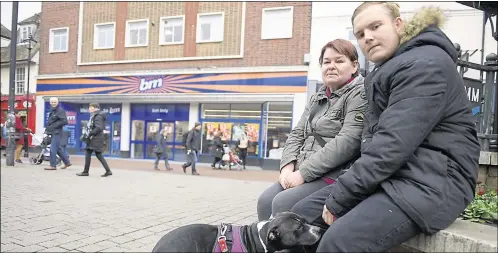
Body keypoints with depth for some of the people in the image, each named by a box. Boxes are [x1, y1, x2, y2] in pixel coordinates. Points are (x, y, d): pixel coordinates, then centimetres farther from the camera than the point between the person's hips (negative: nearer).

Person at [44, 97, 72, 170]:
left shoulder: (60, 110, -12)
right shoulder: (52, 110, 16)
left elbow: (64, 121, -19)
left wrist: (54, 126, -17)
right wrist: (47, 129, 12)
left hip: (56, 132, -9)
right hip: (52, 132, 9)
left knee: (53, 149, -8)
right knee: (58, 148, 13)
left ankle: (53, 165, 0)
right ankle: (67, 162, 22)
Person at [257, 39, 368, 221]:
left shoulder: (360, 94, -6)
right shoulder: (318, 98, 19)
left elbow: (347, 142, -18)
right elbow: (297, 134, 16)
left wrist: (303, 172, -19)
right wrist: (288, 166, -3)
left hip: (337, 175, -7)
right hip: (304, 173, 7)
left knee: (283, 203, -23)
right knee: (265, 201, -11)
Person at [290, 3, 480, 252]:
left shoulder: (425, 65, -12)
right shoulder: (384, 71, 19)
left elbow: (394, 144, -22)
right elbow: (371, 137, 12)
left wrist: (338, 197, -17)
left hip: (432, 181, -9)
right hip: (390, 175, 10)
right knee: (301, 214, 2)